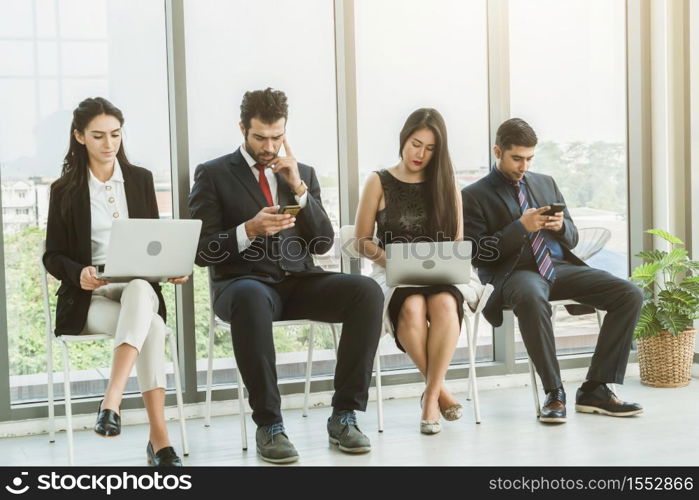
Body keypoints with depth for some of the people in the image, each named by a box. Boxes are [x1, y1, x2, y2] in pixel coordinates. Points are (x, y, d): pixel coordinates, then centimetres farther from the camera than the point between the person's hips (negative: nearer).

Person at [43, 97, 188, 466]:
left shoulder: (141, 179, 13)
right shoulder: (65, 190, 5)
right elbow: (52, 256, 5)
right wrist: (79, 273, -18)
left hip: (139, 287, 2)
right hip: (89, 298, -2)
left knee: (140, 292, -40)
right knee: (150, 326, -35)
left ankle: (111, 401, -49)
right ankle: (158, 438, -37)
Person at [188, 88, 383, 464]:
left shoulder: (303, 173, 17)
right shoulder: (213, 175, 6)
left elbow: (323, 244, 7)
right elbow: (201, 251, -1)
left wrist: (298, 187, -4)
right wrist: (249, 229, -17)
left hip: (298, 281, 4)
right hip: (243, 282, -4)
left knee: (367, 291, -24)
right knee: (252, 299, -41)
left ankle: (344, 415, -17)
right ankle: (268, 425, -30)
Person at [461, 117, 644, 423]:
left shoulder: (546, 183, 21)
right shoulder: (474, 196, 4)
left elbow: (572, 238, 22)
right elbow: (477, 255, -5)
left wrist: (561, 225, -3)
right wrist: (521, 227, -14)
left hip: (560, 266, 6)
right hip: (514, 272, -5)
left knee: (630, 295, -16)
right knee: (532, 298, -42)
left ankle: (595, 389, -11)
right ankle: (554, 393, -25)